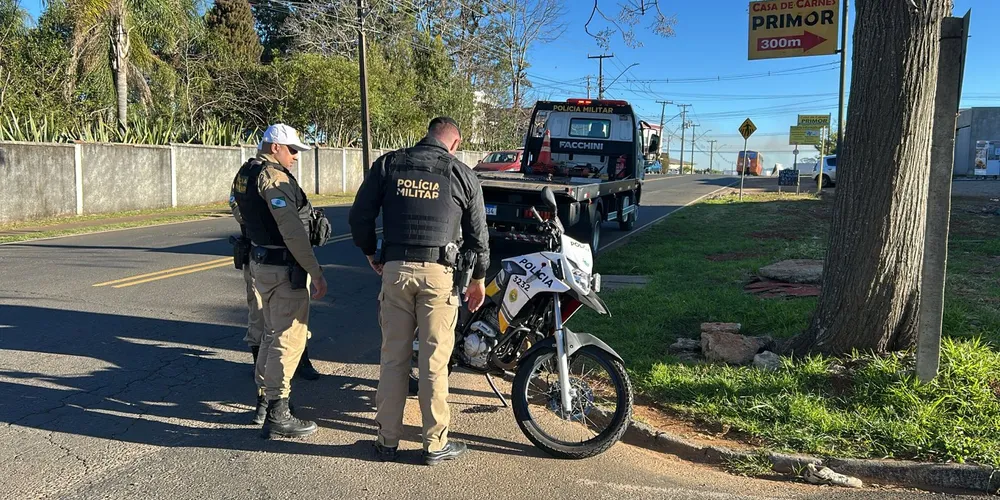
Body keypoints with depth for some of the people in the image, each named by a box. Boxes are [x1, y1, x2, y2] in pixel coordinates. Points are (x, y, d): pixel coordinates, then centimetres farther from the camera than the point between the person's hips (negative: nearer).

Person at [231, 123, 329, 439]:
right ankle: (277, 416, 4)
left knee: (272, 333, 21)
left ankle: (264, 400, 32)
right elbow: (292, 231, -24)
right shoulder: (273, 176, -18)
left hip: (260, 262, 10)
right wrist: (316, 273, -22)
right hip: (284, 268, -10)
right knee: (289, 339, -2)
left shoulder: (245, 174, 12)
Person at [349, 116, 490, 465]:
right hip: (440, 272, -2)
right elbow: (477, 232, 8)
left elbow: (360, 215, 6)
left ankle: (388, 440, 18)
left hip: (395, 269, 2)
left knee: (393, 358, 10)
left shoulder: (388, 163, 7)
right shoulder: (462, 173, 3)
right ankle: (435, 444, 14)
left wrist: (370, 253, 20)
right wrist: (479, 278, 19)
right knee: (434, 362, 4)